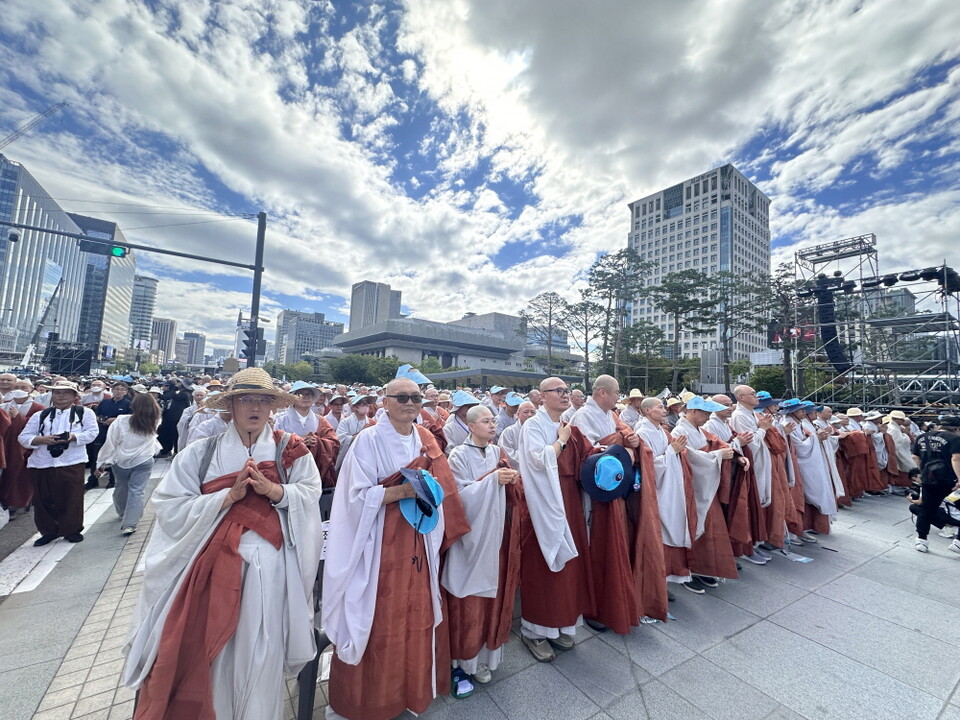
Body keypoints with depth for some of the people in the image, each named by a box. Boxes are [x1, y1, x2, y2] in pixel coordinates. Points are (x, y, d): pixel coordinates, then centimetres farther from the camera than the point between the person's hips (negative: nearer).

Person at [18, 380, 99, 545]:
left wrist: (72, 437, -20)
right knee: (44, 499, 9)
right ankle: (49, 531, 26)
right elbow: (23, 437, 7)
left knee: (72, 498, 2)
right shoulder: (40, 415, 13)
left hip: (72, 463, -3)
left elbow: (92, 432, -4)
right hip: (42, 464, 3)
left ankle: (72, 530, 18)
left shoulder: (84, 412, 6)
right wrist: (42, 439, -13)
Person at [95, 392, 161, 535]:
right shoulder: (154, 423, -8)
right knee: (137, 491, -1)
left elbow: (110, 444, -8)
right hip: (143, 462, -1)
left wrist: (101, 464, 0)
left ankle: (123, 515, 42)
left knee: (121, 489, 21)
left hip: (121, 462, 1)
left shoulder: (120, 421, -12)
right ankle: (129, 524, -10)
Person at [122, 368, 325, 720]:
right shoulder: (200, 453, 0)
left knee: (259, 650, 11)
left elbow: (310, 495, -5)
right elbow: (170, 508, -5)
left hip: (267, 565, 0)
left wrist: (272, 489, -20)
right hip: (212, 562, 0)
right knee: (204, 648, 10)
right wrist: (229, 496, -16)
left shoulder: (290, 450, 0)